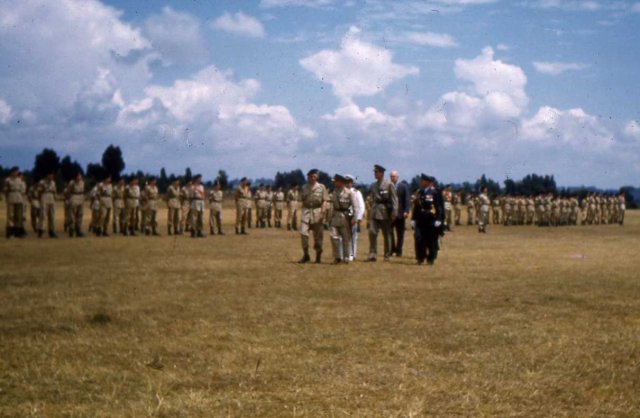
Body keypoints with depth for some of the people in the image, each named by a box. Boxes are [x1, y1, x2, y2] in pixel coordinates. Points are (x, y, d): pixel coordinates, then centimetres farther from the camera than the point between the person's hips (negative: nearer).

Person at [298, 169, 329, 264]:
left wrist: (322, 213, -13)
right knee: (303, 233, -10)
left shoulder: (321, 187, 2)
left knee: (318, 236, 3)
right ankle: (305, 255, -1)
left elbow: (325, 201, -2)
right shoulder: (304, 188, 11)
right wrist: (303, 212, 12)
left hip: (317, 212, -2)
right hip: (306, 211, 2)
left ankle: (318, 256, 13)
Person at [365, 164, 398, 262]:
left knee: (386, 235, 5)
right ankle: (372, 254, -7)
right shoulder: (373, 185, 11)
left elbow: (394, 199, -8)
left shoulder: (389, 185, -4)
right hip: (374, 213, 4)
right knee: (372, 233, -8)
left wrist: (394, 213, -15)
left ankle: (387, 255, 14)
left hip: (385, 213, -4)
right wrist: (371, 211, 12)